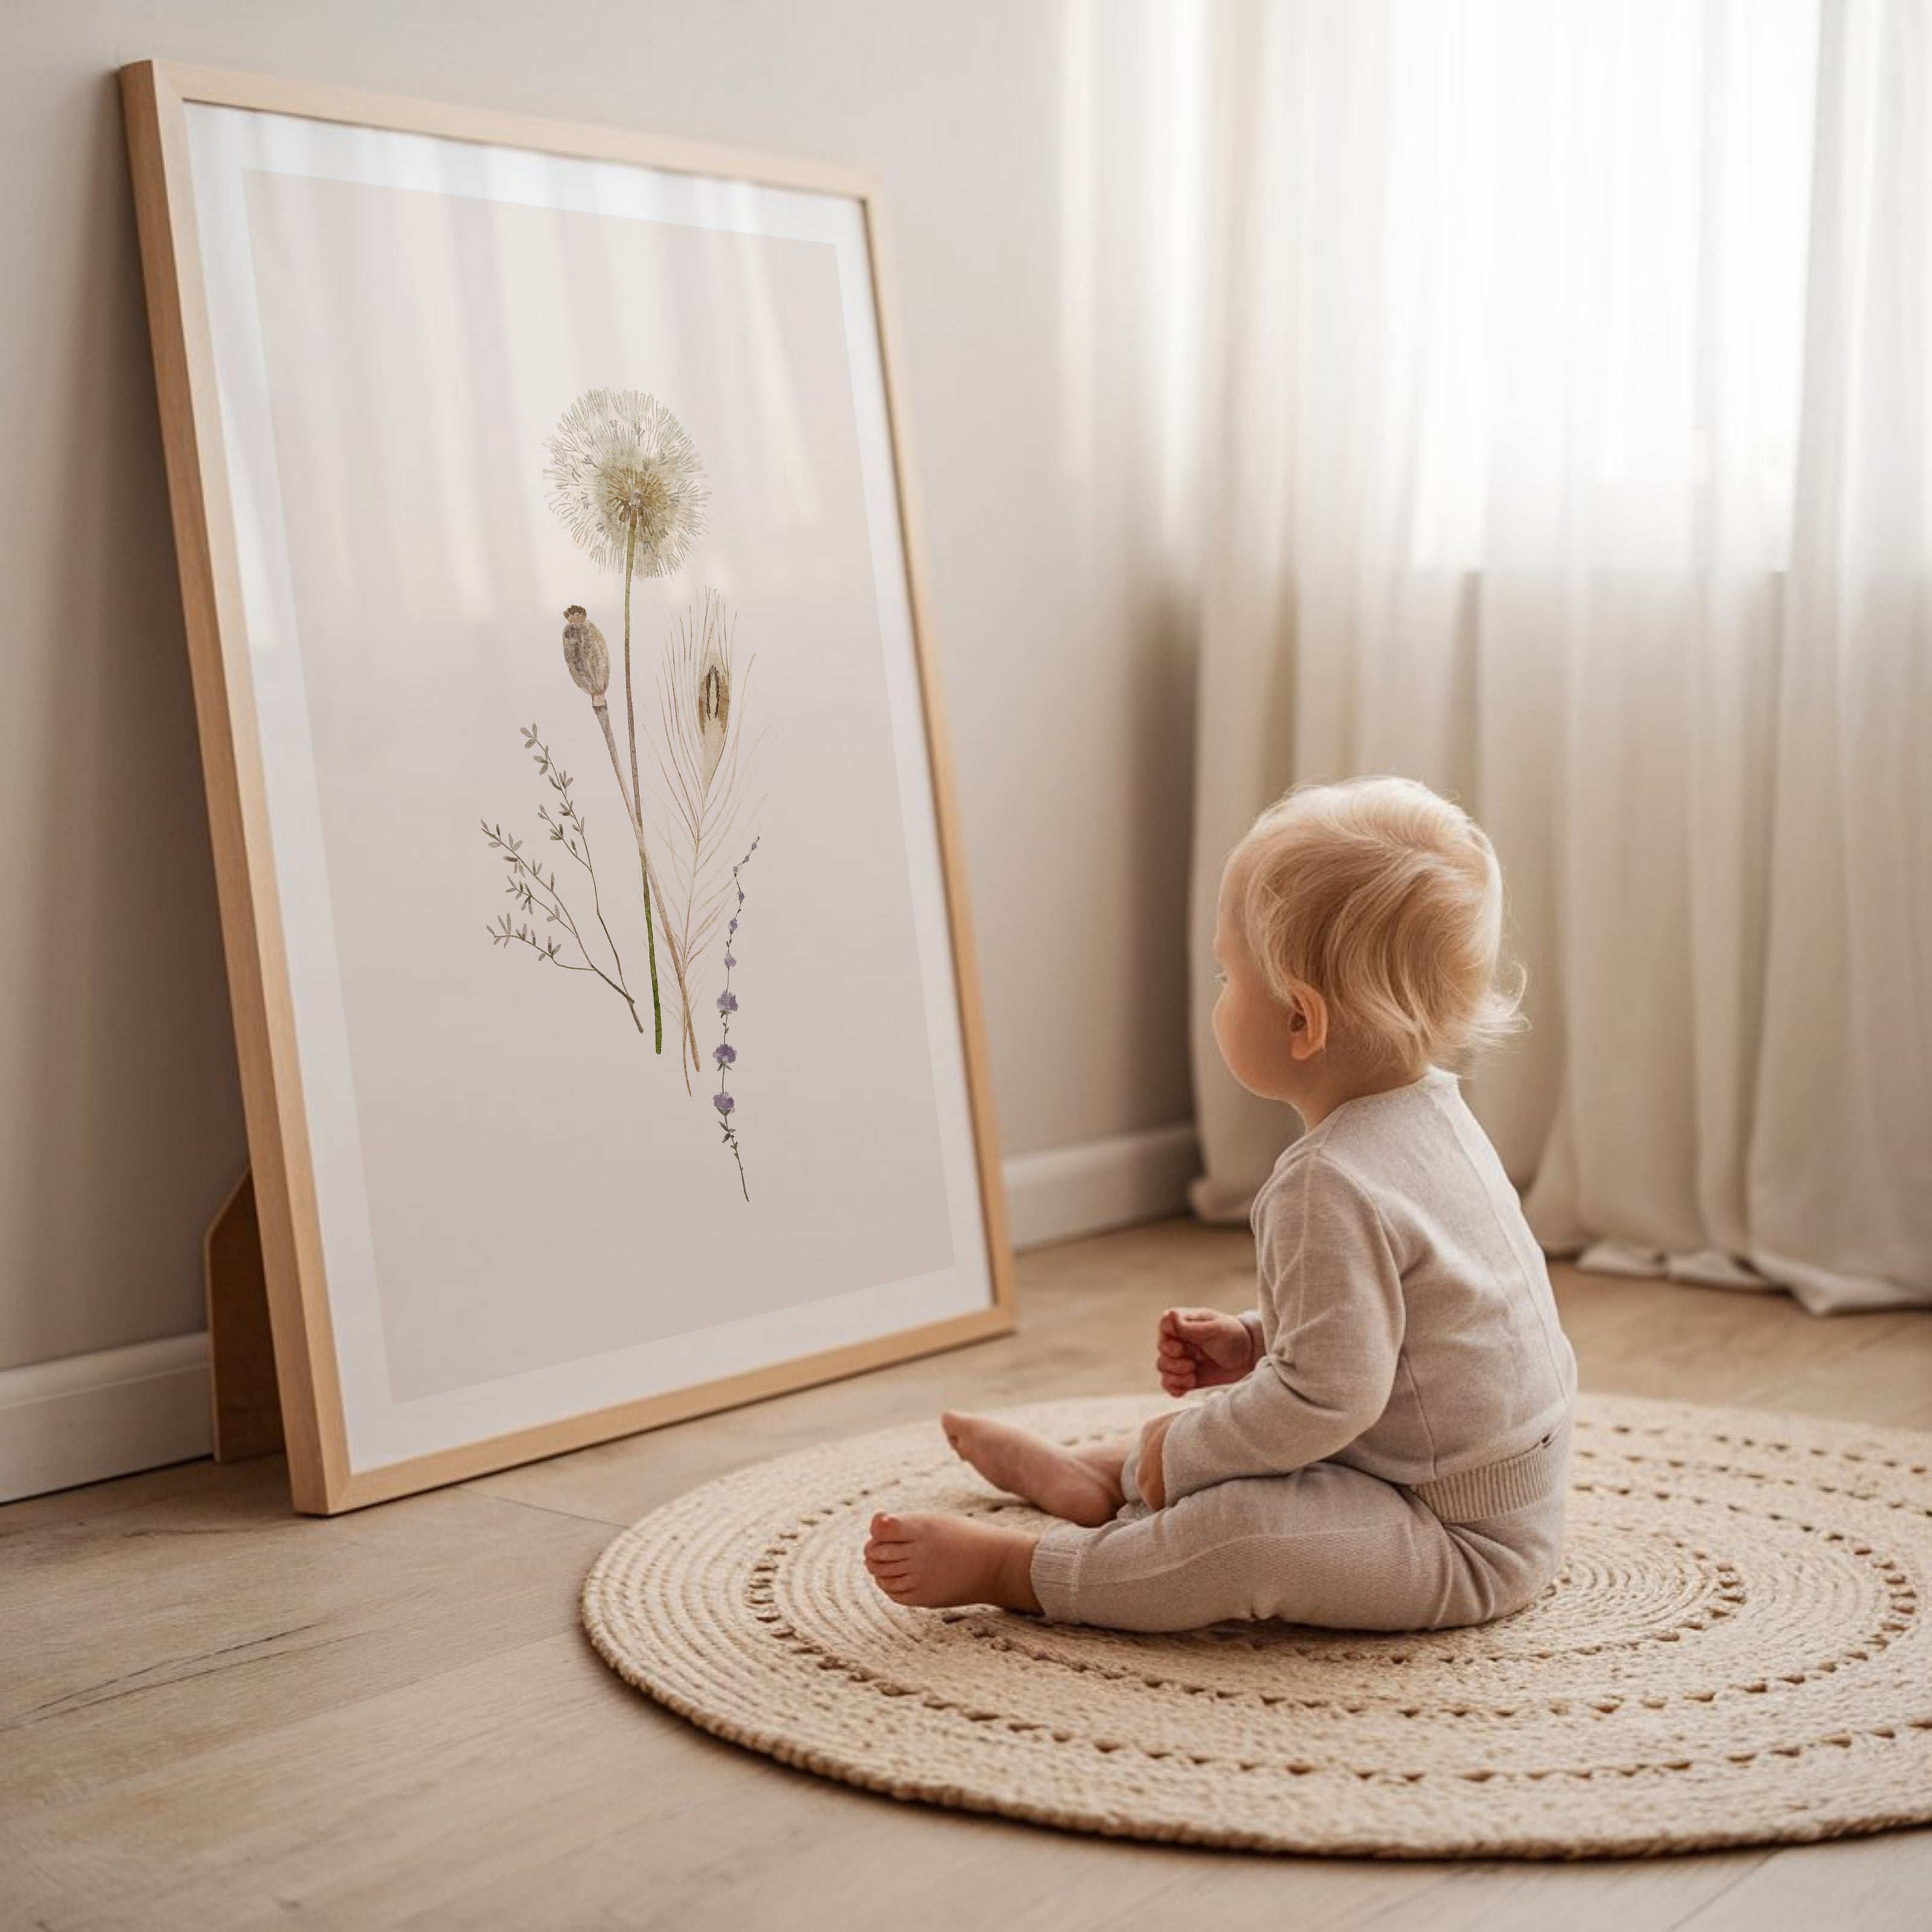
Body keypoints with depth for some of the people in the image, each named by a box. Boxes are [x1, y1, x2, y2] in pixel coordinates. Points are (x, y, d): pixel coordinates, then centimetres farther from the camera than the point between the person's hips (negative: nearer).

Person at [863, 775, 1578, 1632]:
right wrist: (1258, 1341, 11)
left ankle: (1008, 1569, -16)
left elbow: (1326, 1397, -29)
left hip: (1466, 1546, -11)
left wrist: (1188, 1449, -16)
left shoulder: (1329, 1185, -28)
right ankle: (1100, 1476, 43)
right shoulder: (1432, 1114, 6)